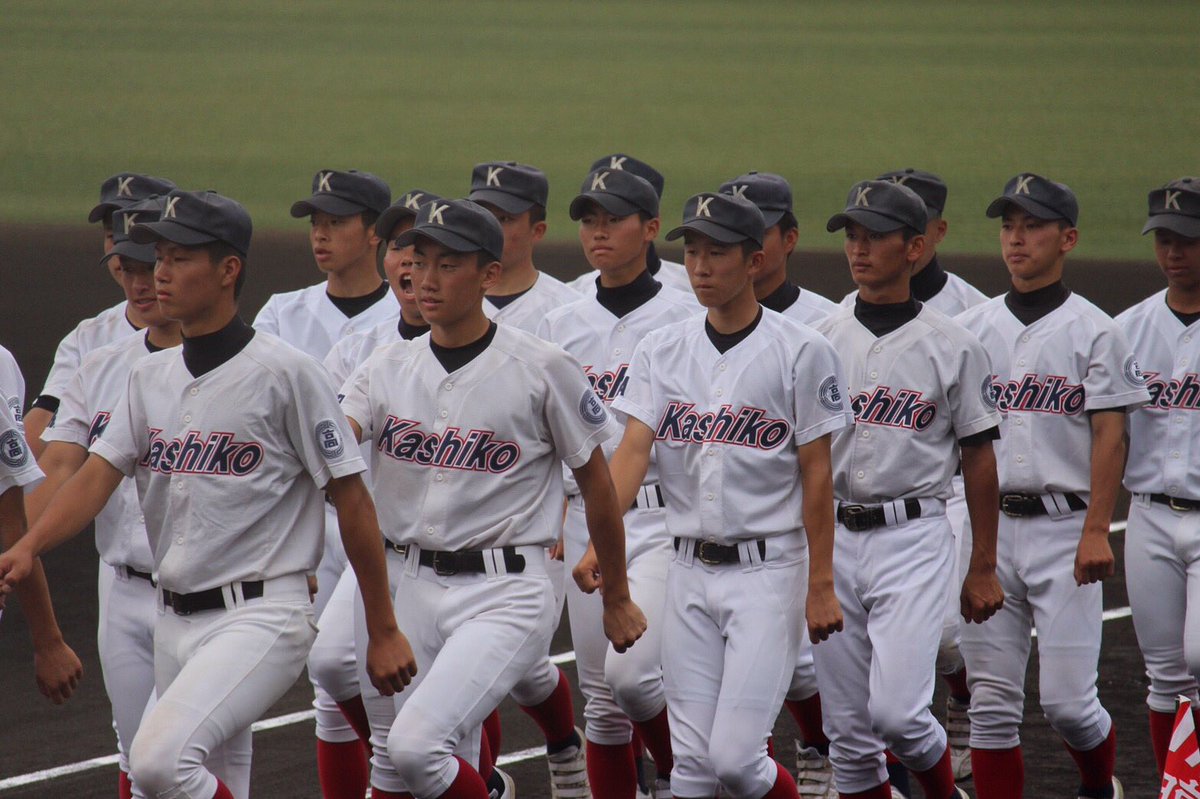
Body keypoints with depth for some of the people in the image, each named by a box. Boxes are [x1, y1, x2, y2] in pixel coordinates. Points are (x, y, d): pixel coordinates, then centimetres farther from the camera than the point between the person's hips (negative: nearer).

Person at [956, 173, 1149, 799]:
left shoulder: (1094, 332, 0)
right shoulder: (970, 330, 11)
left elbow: (1109, 437, -5)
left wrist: (1096, 532, -14)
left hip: (1064, 528, -4)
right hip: (986, 526, 4)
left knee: (1066, 699, -6)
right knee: (991, 701, 2)